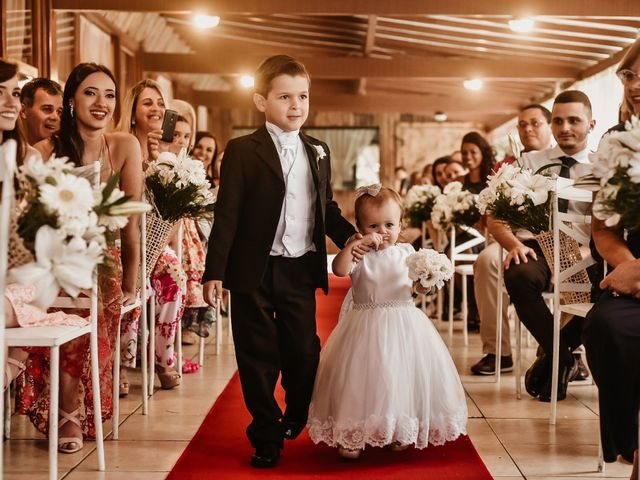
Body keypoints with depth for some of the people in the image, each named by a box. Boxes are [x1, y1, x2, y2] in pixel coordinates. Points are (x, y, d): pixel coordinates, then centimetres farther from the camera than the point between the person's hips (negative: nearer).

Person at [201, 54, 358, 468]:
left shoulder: (319, 152, 10)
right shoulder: (243, 151, -6)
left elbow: (327, 208, 18)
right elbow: (227, 215, -9)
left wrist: (352, 237, 0)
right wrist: (215, 271, -14)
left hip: (302, 270, 4)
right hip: (255, 273, -4)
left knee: (304, 355, 10)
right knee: (259, 358, 6)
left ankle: (297, 424, 34)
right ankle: (266, 437, 20)